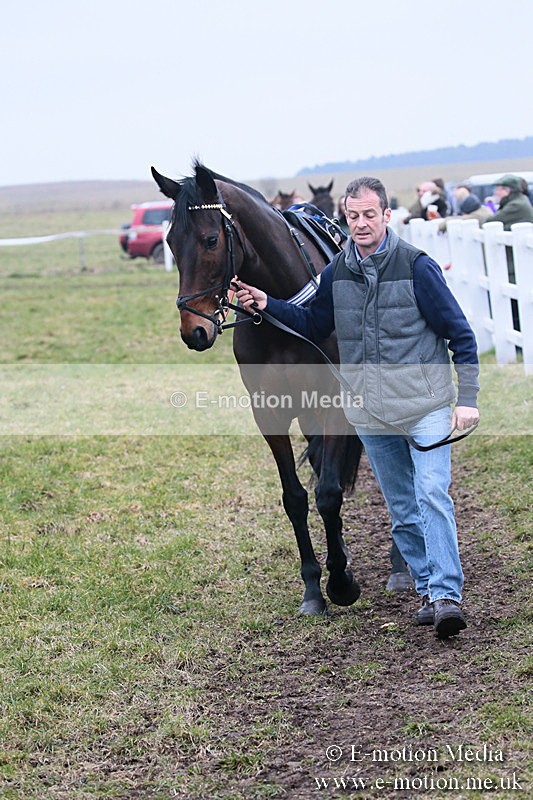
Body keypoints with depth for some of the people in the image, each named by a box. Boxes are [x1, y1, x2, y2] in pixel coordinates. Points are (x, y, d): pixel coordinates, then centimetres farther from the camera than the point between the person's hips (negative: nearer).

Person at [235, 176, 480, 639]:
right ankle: (427, 588, 22)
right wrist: (267, 305, 4)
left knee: (432, 497, -14)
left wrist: (468, 399, -10)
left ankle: (447, 594, -14)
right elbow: (314, 326, 19)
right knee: (402, 509, 11)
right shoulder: (337, 274, 3)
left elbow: (460, 335, -5)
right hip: (371, 416, 5)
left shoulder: (417, 267, -9)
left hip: (425, 408, -4)